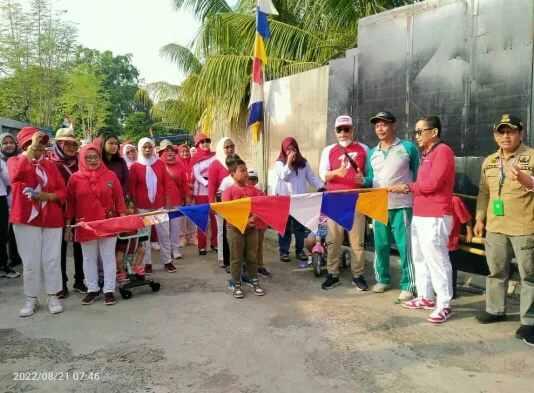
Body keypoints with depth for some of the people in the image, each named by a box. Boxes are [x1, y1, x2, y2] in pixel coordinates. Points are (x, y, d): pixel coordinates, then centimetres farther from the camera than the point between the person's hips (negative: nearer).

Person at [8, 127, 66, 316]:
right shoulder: (15, 161, 2)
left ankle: (52, 297, 15)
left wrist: (48, 196, -14)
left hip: (52, 219, 2)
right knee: (30, 261, 2)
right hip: (26, 219, -2)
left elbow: (63, 191, 7)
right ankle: (31, 299, 15)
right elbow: (16, 175, -23)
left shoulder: (50, 165, 10)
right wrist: (31, 148, -23)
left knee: (52, 259, 3)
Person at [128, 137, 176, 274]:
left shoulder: (160, 163, 1)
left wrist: (167, 202, 0)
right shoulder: (135, 166, -2)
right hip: (142, 206, -1)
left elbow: (167, 183, 4)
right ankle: (147, 263, 17)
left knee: (164, 233, 6)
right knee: (144, 235, 6)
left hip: (160, 204, 1)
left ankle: (167, 261, 18)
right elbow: (132, 188, 1)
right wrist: (133, 205, -2)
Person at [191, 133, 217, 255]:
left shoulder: (214, 156, 9)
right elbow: (196, 174, -7)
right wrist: (206, 183, -24)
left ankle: (215, 243, 14)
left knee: (215, 217, 1)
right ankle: (202, 245, 10)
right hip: (201, 191, -1)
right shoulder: (195, 158, 4)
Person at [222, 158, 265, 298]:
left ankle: (255, 282, 23)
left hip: (252, 227, 4)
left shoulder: (253, 190, 5)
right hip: (235, 228, -4)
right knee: (236, 258, 5)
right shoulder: (229, 191, -8)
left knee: (252, 257, 12)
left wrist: (252, 219, -15)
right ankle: (236, 285, 15)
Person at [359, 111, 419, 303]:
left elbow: (417, 175, 1)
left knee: (404, 246, -1)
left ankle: (408, 285, 9)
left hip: (402, 206, -4)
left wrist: (415, 195, -8)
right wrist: (363, 180, -7)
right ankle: (382, 279, 27)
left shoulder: (408, 148, -1)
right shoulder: (372, 153, 12)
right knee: (380, 245, 12)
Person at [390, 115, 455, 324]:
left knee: (436, 260, -5)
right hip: (420, 214, 10)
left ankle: (444, 305, 3)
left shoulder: (443, 151, -10)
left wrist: (407, 187, -6)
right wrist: (409, 189, 3)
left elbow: (432, 183, -18)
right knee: (420, 258, 14)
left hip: (435, 217, -10)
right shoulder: (426, 154, 20)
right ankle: (425, 297, 25)